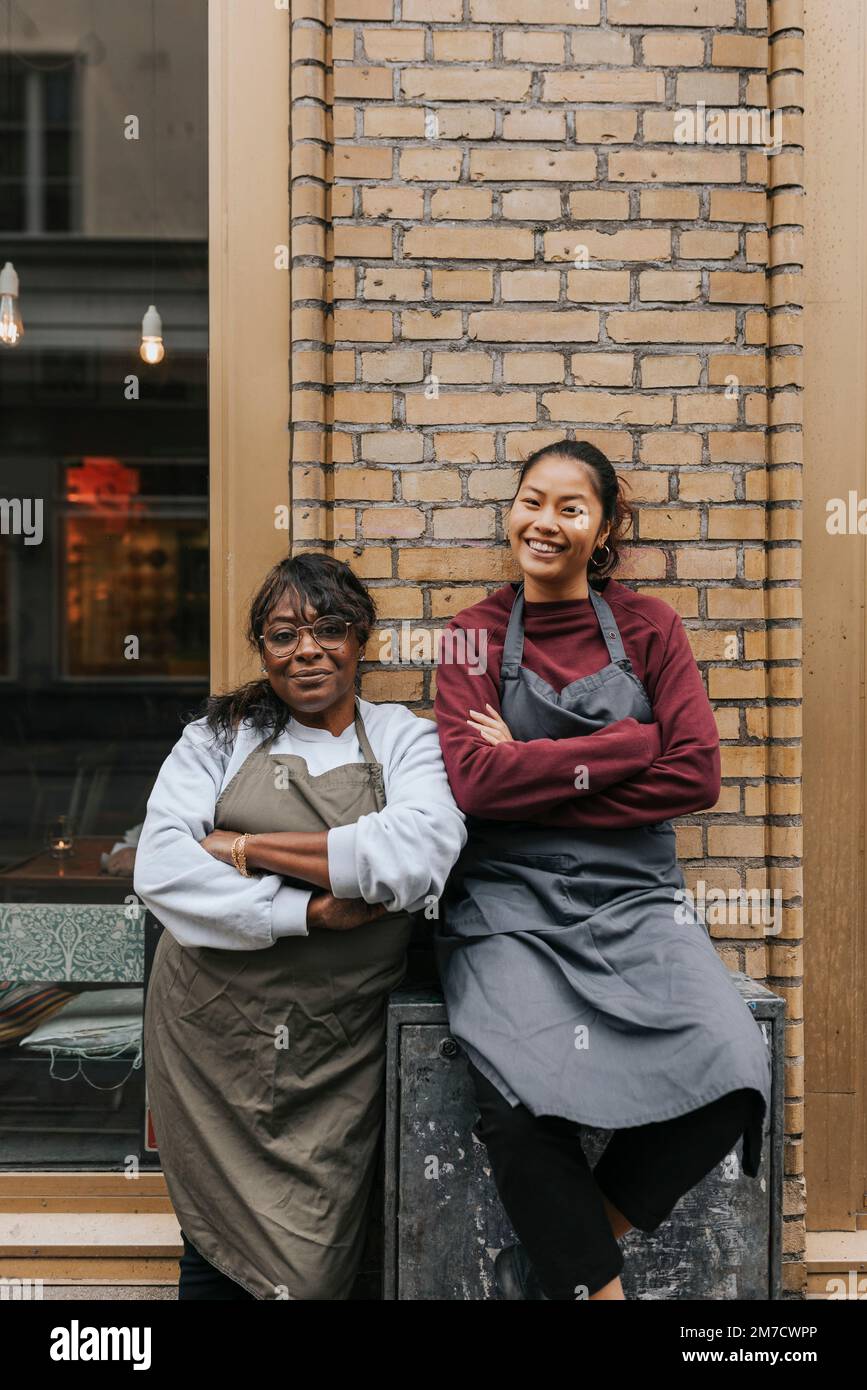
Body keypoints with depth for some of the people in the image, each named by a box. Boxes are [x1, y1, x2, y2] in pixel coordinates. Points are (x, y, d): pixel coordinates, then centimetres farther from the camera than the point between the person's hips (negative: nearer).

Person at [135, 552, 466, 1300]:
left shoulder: (405, 739, 1)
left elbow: (419, 855, -19)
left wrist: (249, 848, -13)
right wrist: (307, 910, -17)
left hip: (339, 1049, 0)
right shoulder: (219, 738, 4)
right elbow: (162, 870, -9)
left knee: (316, 1263, 9)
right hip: (214, 1034, 1)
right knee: (216, 1253, 11)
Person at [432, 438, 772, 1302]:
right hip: (509, 905, -1)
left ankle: (558, 1256, 0)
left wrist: (534, 780, -8)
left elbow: (695, 776, -4)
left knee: (730, 1074, -23)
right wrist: (632, 742, -9)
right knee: (524, 1100, -28)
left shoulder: (647, 628, 8)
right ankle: (598, 1286, -1)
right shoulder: (475, 636, 6)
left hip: (635, 899, 2)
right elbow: (474, 781, -10)